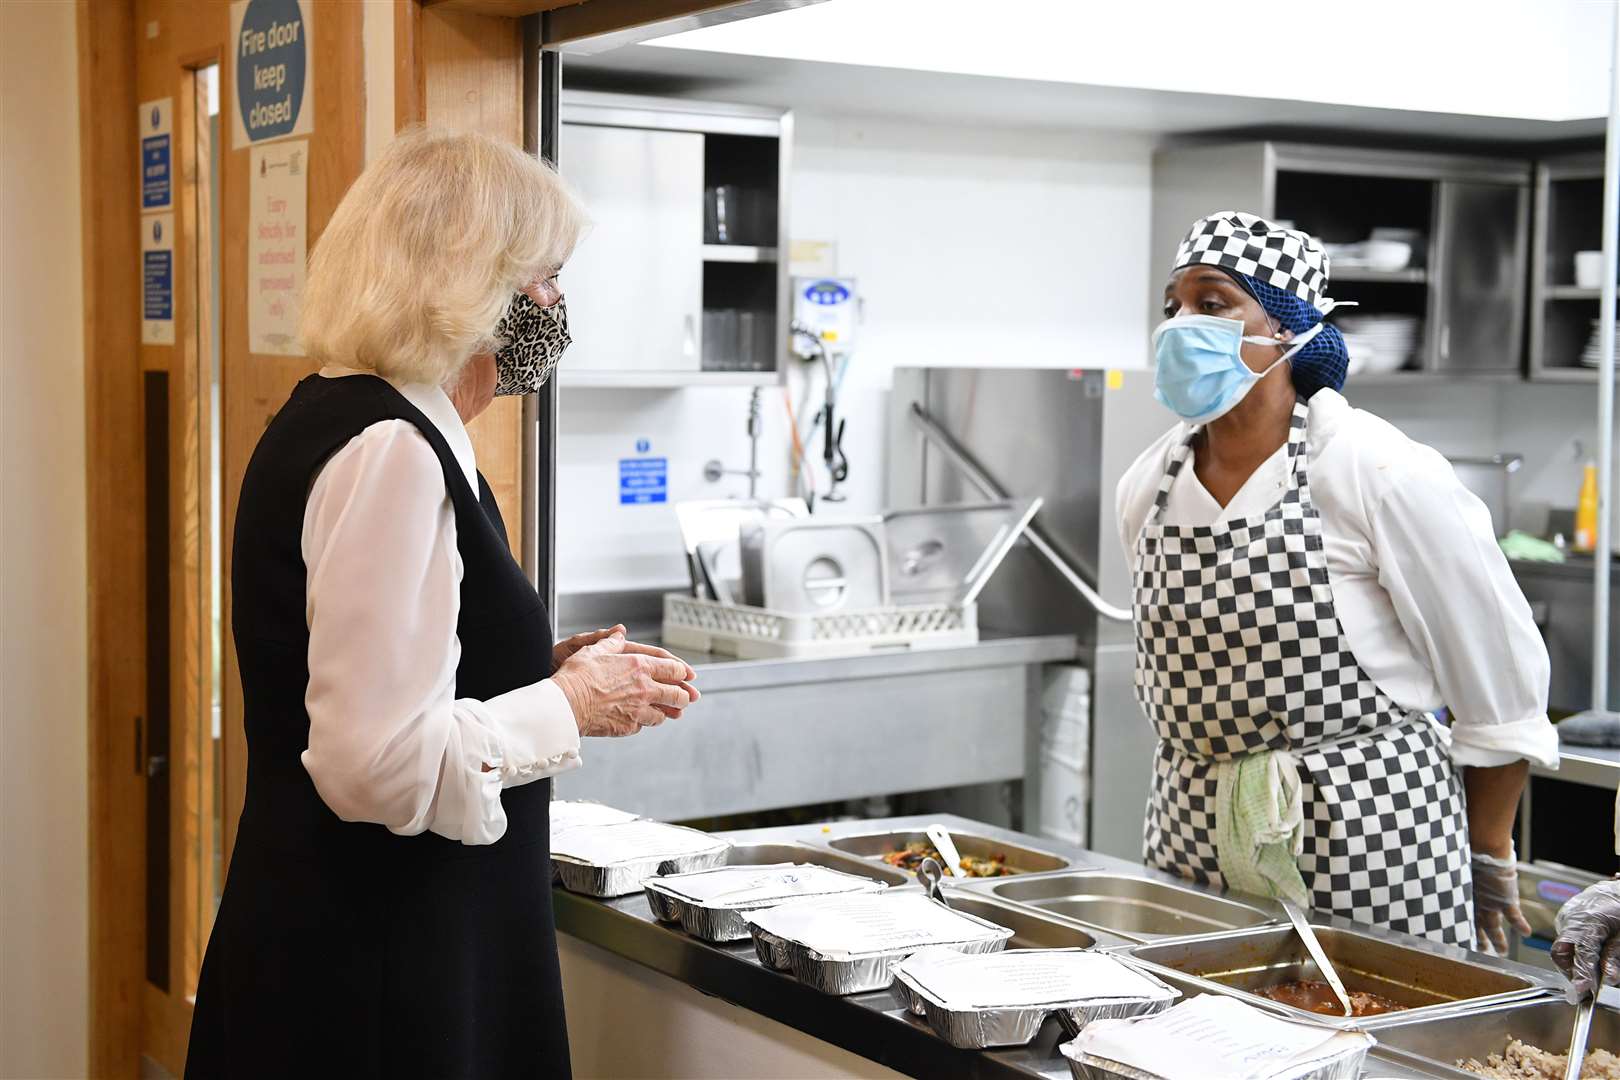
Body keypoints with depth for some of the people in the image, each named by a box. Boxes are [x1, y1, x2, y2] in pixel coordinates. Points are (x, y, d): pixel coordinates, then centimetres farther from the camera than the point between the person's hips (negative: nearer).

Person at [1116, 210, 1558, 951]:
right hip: (1194, 842, 5)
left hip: (1368, 843, -5)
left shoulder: (1380, 474, -14)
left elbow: (1502, 692, -6)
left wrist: (1488, 861, 1)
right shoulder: (1146, 488, 2)